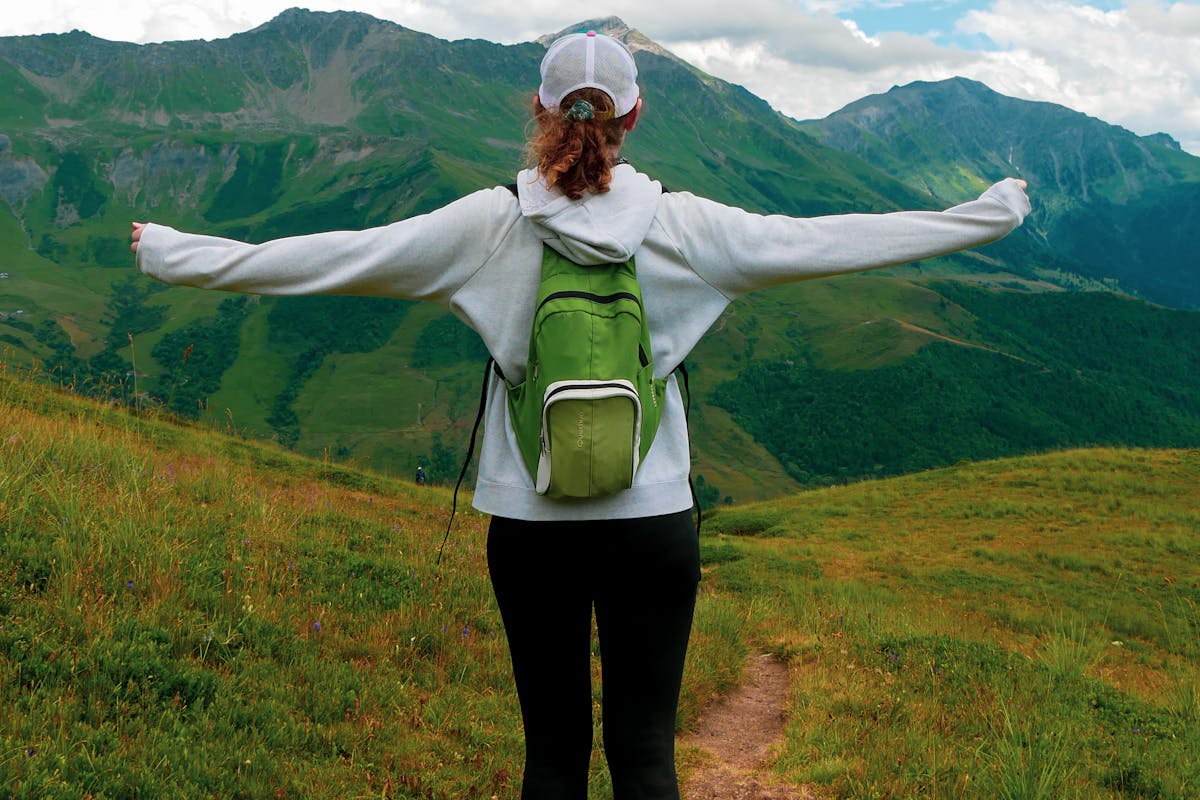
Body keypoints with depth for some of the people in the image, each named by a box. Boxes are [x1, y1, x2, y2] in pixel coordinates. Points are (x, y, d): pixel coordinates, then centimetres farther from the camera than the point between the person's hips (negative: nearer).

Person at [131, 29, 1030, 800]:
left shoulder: (491, 225, -6)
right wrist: (991, 215, 13)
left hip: (530, 527, 1)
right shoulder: (684, 227, -5)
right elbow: (825, 240, 1)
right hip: (652, 522, 0)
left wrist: (179, 254, 8)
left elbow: (337, 254, -3)